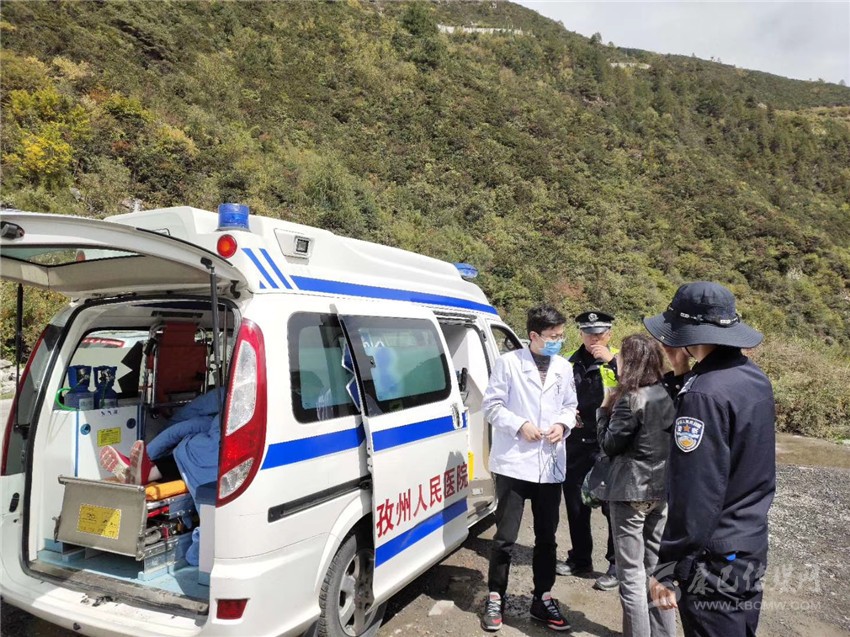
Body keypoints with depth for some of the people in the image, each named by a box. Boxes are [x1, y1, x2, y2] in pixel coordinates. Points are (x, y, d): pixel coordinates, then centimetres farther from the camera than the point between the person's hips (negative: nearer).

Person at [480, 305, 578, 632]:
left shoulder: (564, 367, 8)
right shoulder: (508, 362, -7)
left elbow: (570, 405, 15)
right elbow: (492, 405, -5)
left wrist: (563, 424, -5)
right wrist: (520, 425, -17)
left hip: (550, 464, 5)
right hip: (514, 462, -4)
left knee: (546, 537, 14)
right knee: (505, 536, 3)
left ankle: (543, 599, 30)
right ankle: (495, 599, 21)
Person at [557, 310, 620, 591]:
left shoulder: (619, 360, -2)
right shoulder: (571, 362, 8)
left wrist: (611, 361, -25)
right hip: (576, 444, 5)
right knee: (575, 504, 14)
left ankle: (617, 566, 17)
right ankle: (580, 559, 30)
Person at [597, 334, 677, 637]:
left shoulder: (631, 399, -18)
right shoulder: (668, 394, 4)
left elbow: (610, 445, -12)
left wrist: (604, 409, -2)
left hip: (631, 490, -8)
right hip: (662, 488, 8)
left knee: (631, 574, 2)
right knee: (657, 567, 19)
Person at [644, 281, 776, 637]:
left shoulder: (705, 393, -23)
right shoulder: (756, 379, 4)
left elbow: (694, 494, -24)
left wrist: (668, 567, -15)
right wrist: (683, 374, 8)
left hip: (713, 558, -9)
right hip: (751, 547, 9)